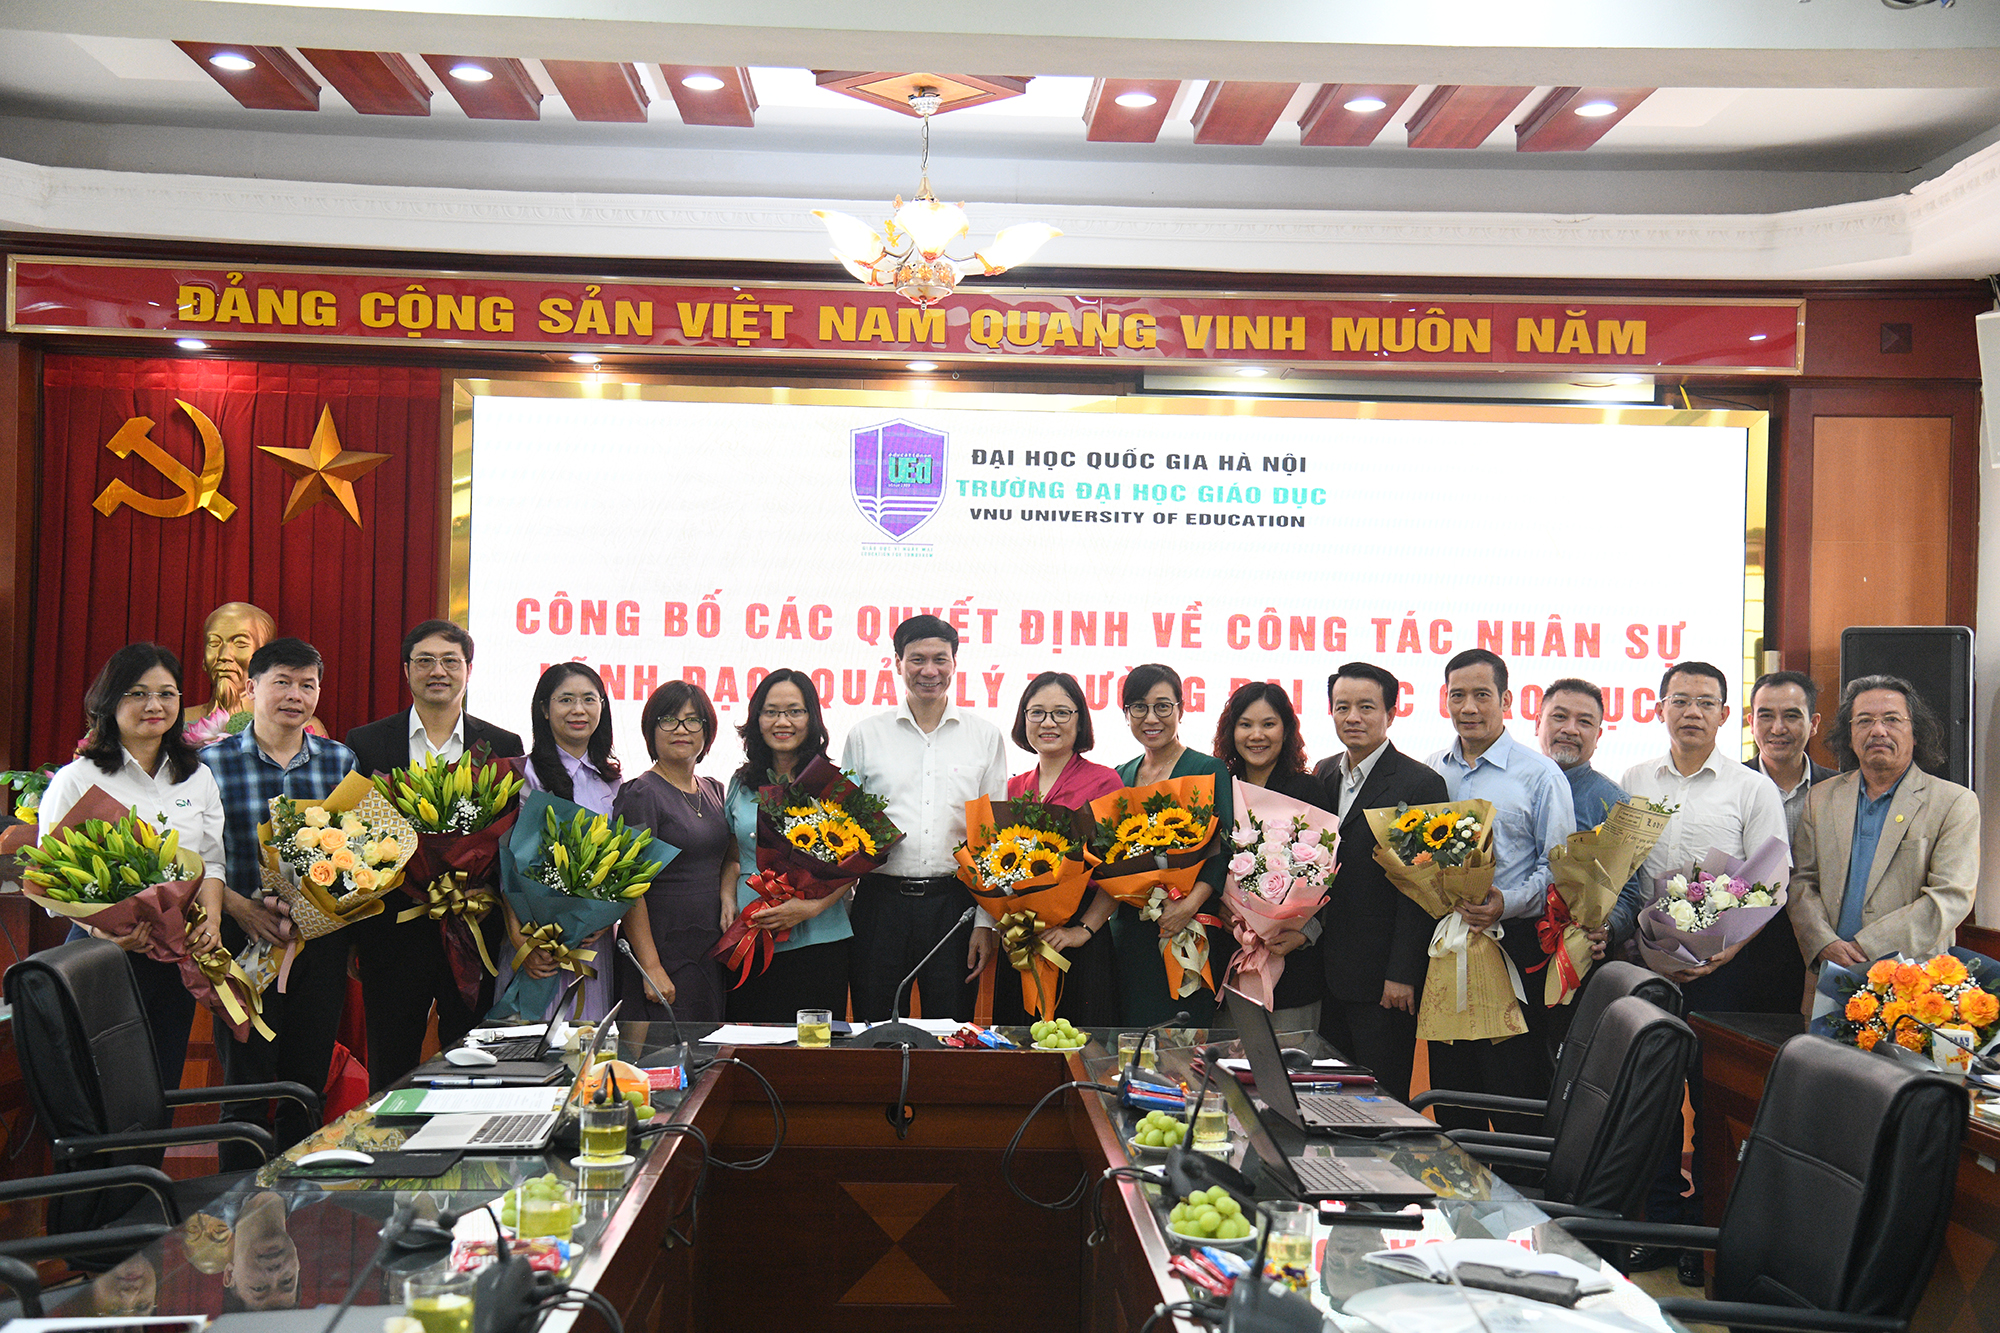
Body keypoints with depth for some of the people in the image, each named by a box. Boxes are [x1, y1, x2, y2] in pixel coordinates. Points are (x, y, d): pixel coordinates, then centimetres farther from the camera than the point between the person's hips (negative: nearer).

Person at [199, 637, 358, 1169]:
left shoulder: (341, 761, 7)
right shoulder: (213, 763, -1)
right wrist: (241, 908, -17)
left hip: (322, 941, 3)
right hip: (245, 940, -3)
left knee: (307, 1085, 10)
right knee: (246, 1086, 1)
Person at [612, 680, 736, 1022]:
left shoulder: (714, 790, 13)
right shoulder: (641, 794, -8)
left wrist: (727, 894, 2)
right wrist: (651, 967, -18)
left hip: (713, 950, 7)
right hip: (661, 951, -7)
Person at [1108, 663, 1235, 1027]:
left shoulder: (1208, 770, -2)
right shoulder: (1119, 777, 15)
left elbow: (1224, 851, -11)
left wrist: (1190, 904, -23)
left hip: (1190, 929, -5)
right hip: (1129, 927, 5)